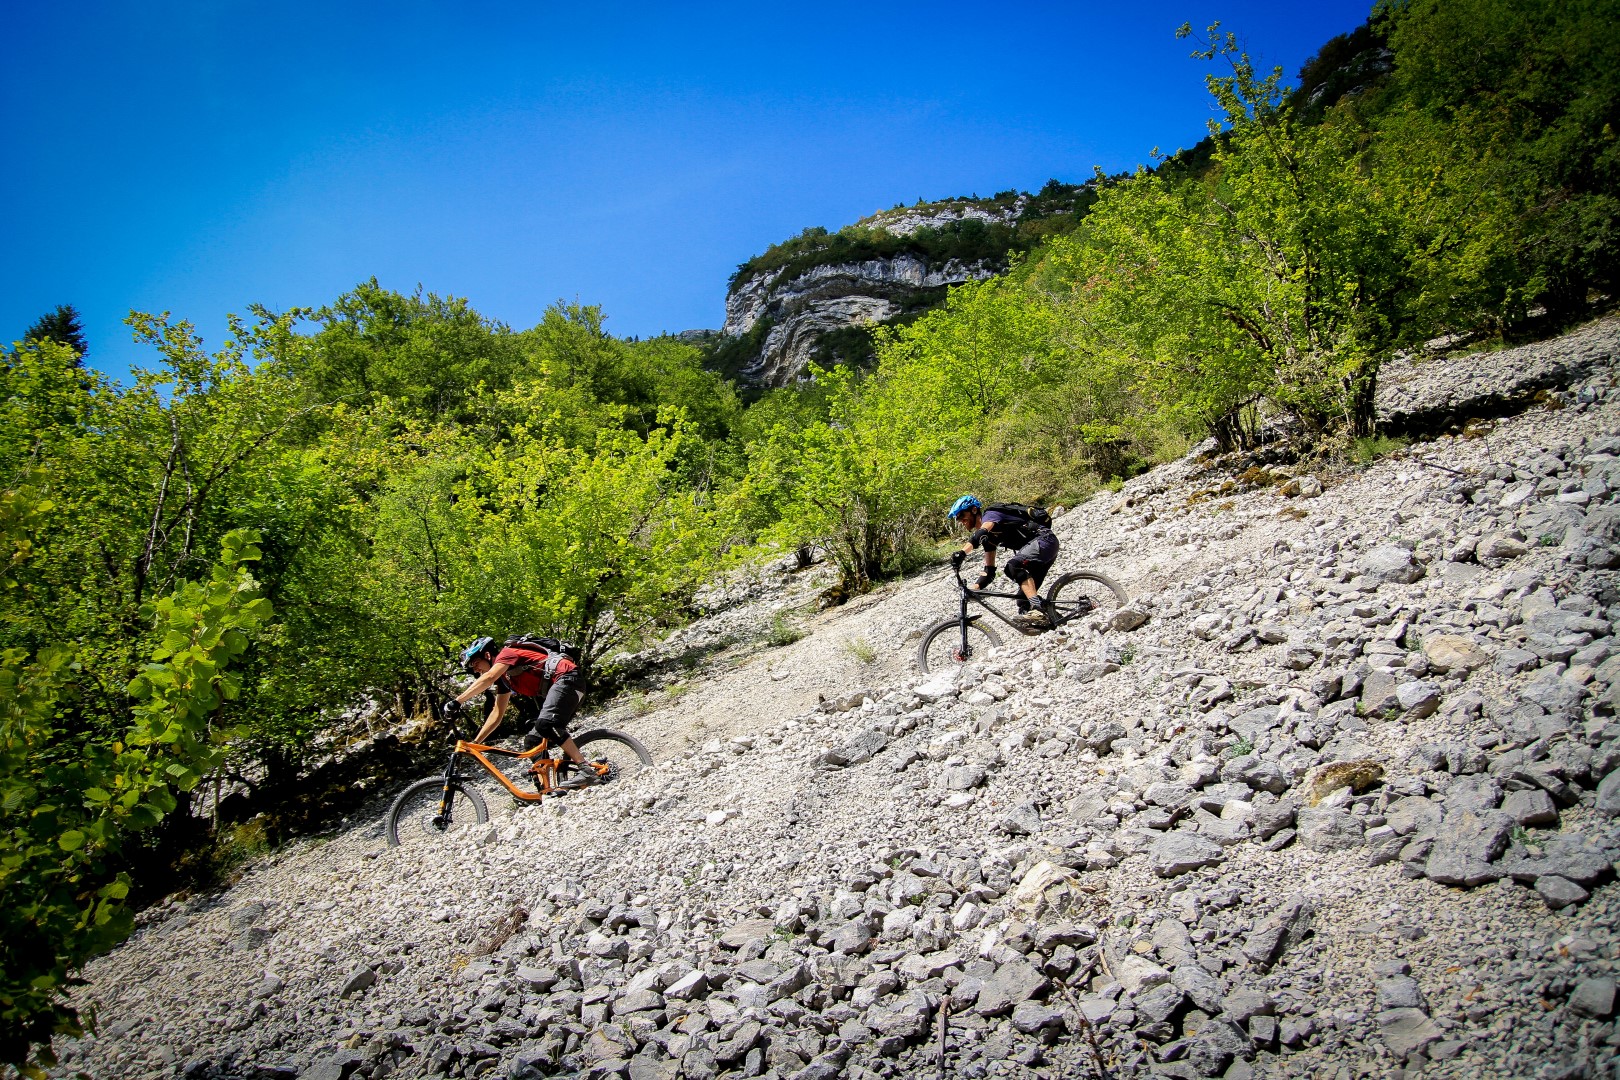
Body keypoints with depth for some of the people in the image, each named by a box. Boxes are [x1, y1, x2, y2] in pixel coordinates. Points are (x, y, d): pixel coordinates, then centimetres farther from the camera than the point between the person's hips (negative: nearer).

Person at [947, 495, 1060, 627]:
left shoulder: (990, 515, -8)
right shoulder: (988, 536, 18)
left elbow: (981, 533, -32)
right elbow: (989, 571, 16)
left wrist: (961, 553, -46)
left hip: (1044, 539, -10)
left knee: (1014, 565, -31)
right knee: (1024, 601, 4)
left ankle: (1039, 610, -36)